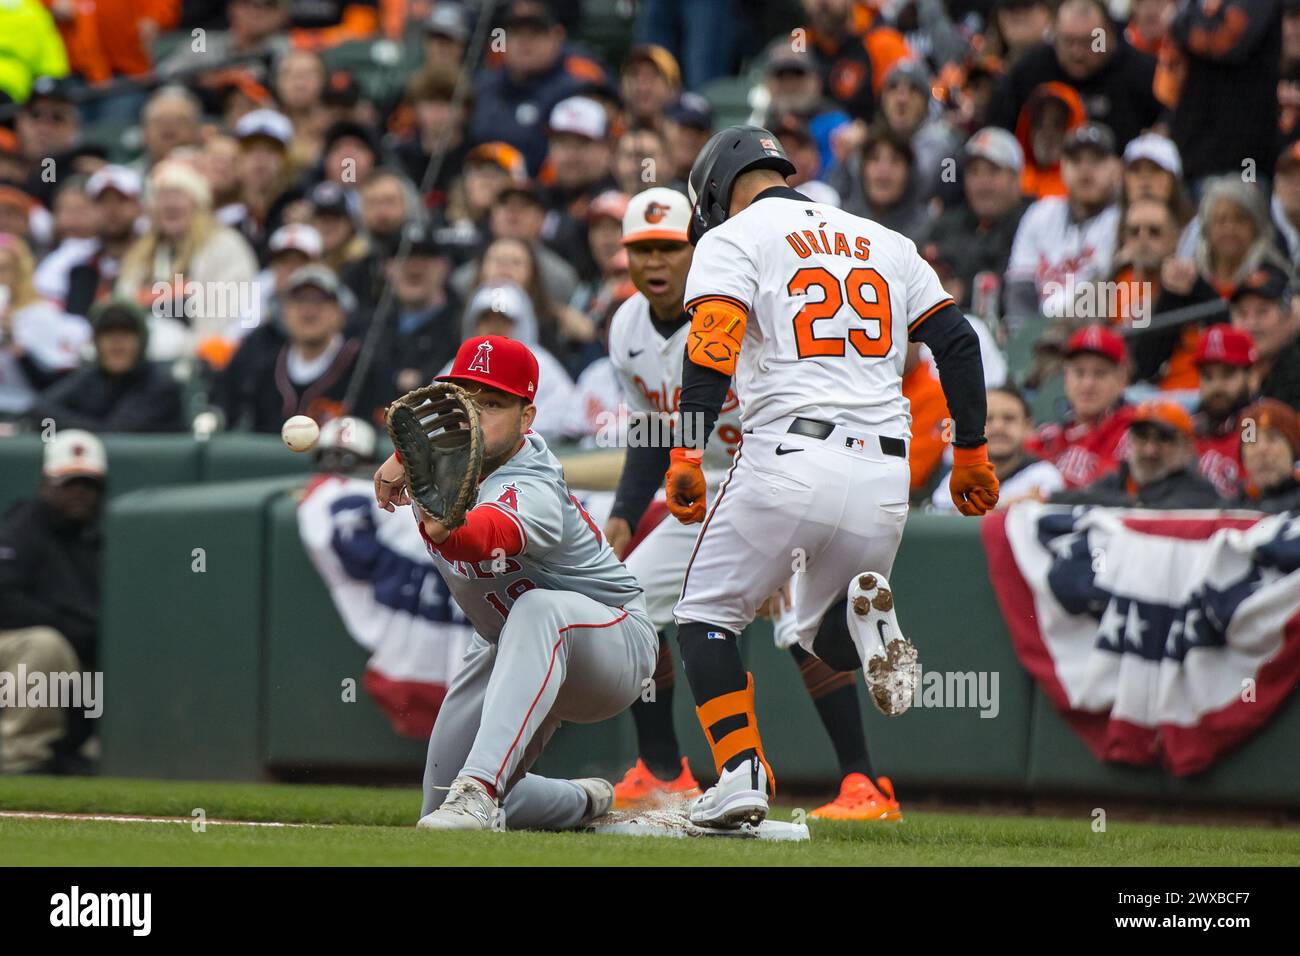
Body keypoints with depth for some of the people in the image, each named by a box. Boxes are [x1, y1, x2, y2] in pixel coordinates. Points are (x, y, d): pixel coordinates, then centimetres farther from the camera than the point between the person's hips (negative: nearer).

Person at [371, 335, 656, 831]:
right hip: (508, 648, 9)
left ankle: (479, 789, -52)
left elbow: (488, 536, -59)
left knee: (538, 610, -44)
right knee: (441, 810, 7)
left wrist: (447, 527, -82)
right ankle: (585, 802, 35)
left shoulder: (533, 493, -36)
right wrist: (404, 455, -9)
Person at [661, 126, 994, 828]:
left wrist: (686, 455, -14)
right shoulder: (885, 243, 21)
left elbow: (711, 348, -10)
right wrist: (971, 452, 22)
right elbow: (957, 341, 16)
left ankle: (742, 773, -8)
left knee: (707, 617, 12)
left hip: (789, 459, -5)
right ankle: (866, 615, -16)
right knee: (826, 638, 21)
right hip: (885, 473, 5)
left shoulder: (732, 239, 5)